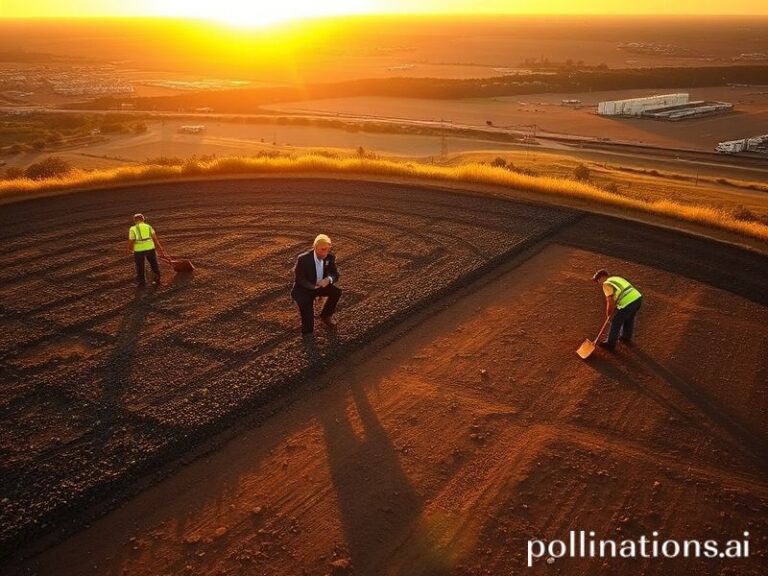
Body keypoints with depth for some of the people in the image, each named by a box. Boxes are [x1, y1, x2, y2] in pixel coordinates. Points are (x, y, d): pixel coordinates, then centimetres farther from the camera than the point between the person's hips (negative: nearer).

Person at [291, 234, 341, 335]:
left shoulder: (330, 257, -14)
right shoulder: (303, 259, -27)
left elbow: (335, 274, -6)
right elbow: (299, 280, -21)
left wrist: (328, 279, -30)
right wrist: (314, 287, -33)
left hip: (319, 285, 5)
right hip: (302, 289, -5)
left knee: (337, 291, -18)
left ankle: (326, 315, 7)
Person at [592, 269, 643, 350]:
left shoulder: (606, 284, -3)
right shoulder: (616, 278, 23)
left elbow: (610, 302, -2)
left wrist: (608, 314, 14)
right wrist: (612, 312, 29)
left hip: (628, 303, -8)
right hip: (638, 298, 8)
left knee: (616, 322, 12)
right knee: (629, 319, 31)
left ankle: (610, 343, 26)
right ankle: (626, 338, 52)